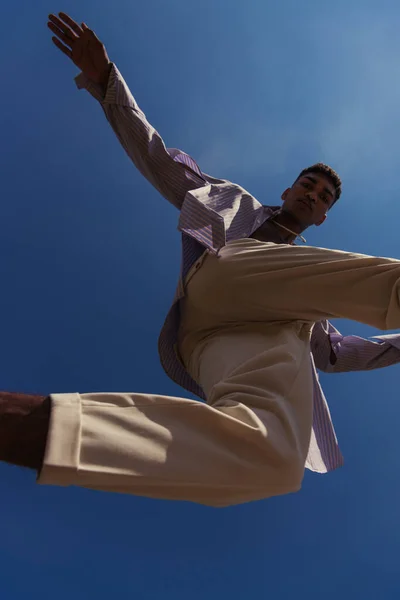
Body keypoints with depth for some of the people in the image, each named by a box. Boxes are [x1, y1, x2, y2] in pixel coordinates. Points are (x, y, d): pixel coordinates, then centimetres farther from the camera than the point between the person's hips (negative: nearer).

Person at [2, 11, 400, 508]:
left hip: (281, 347, 3)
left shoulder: (311, 273, 44)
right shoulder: (234, 200, 36)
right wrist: (104, 79, 20)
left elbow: (329, 350, 45)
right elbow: (156, 158, 29)